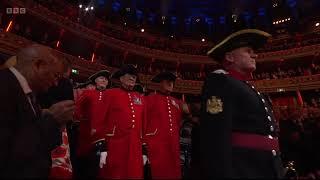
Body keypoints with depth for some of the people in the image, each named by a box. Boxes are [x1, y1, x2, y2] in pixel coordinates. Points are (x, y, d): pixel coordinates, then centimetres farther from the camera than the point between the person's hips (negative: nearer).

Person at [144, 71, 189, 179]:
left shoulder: (177, 102, 14)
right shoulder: (150, 99, -1)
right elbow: (144, 120, -2)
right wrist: (146, 140, -2)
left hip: (173, 143, 5)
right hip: (157, 143, -5)